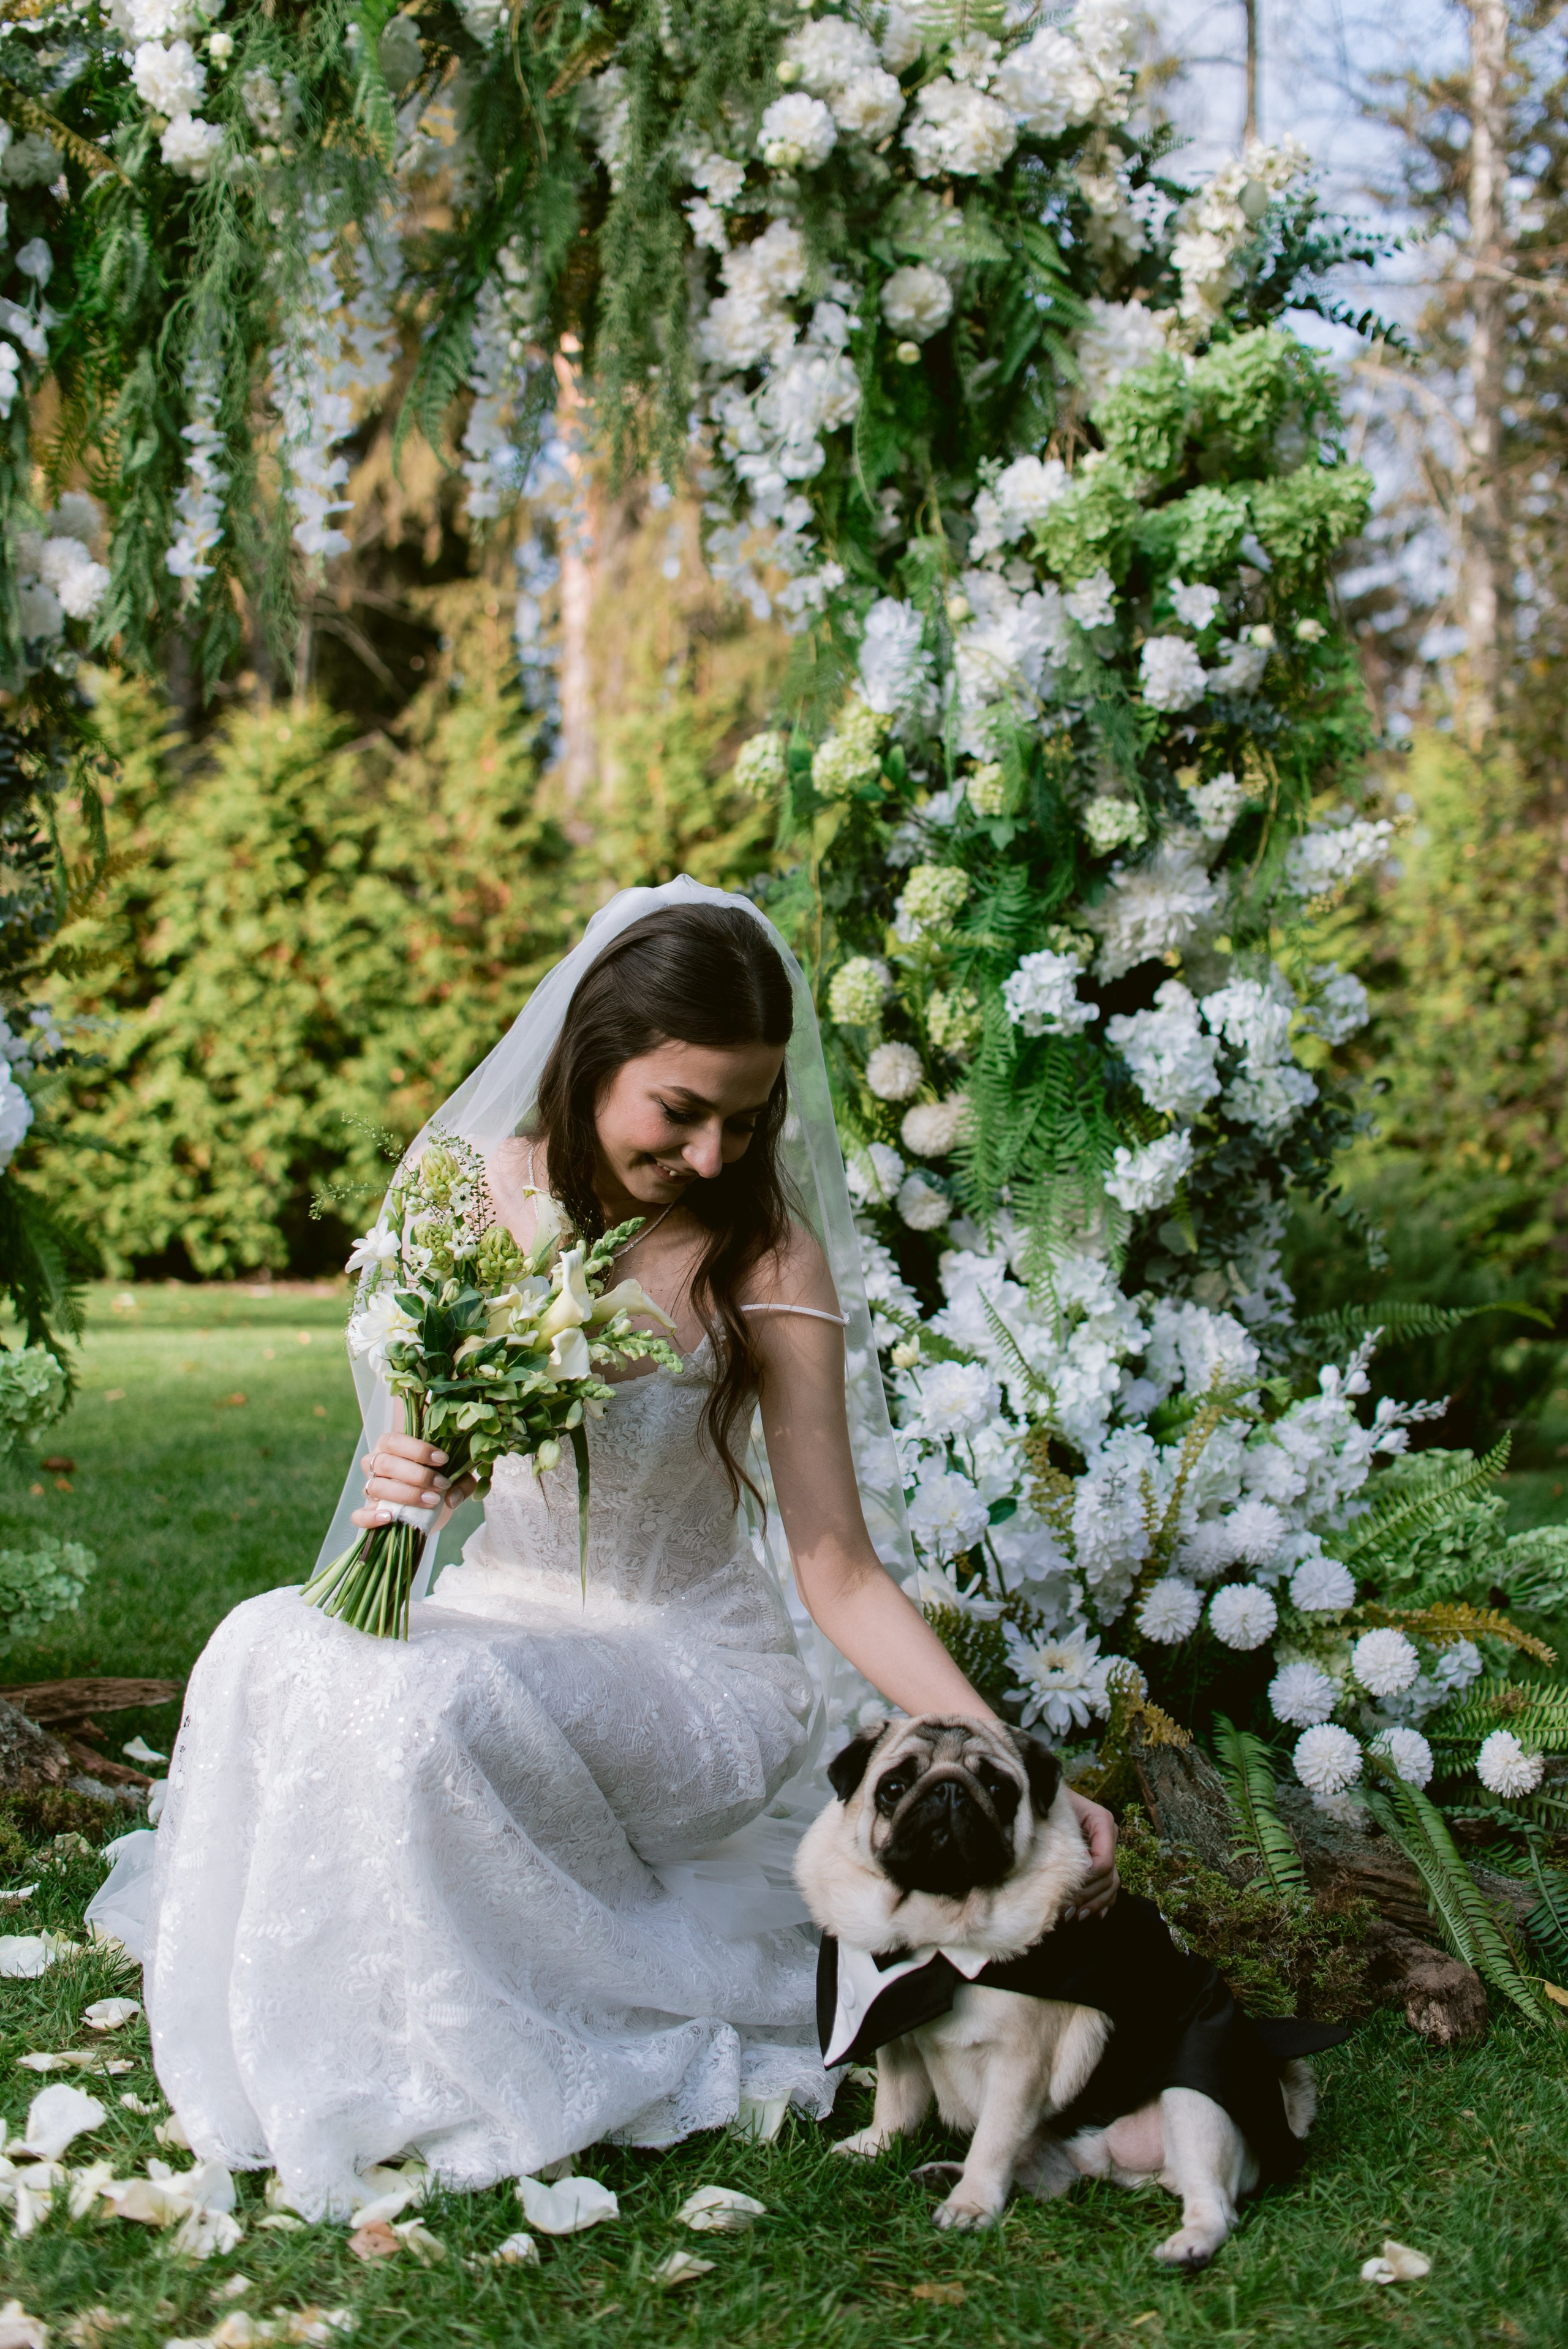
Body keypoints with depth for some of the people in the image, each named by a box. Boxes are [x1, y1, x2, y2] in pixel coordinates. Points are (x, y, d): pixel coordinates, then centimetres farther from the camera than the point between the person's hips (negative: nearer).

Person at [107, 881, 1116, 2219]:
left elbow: (841, 1573, -13)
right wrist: (394, 1489, -20)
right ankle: (308, 2069, -6)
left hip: (692, 1665, -4)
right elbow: (421, 1446, 6)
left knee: (440, 1698, -33)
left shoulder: (768, 1261, -14)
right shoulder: (480, 1194, -4)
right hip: (498, 1621, 4)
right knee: (274, 1647, -26)